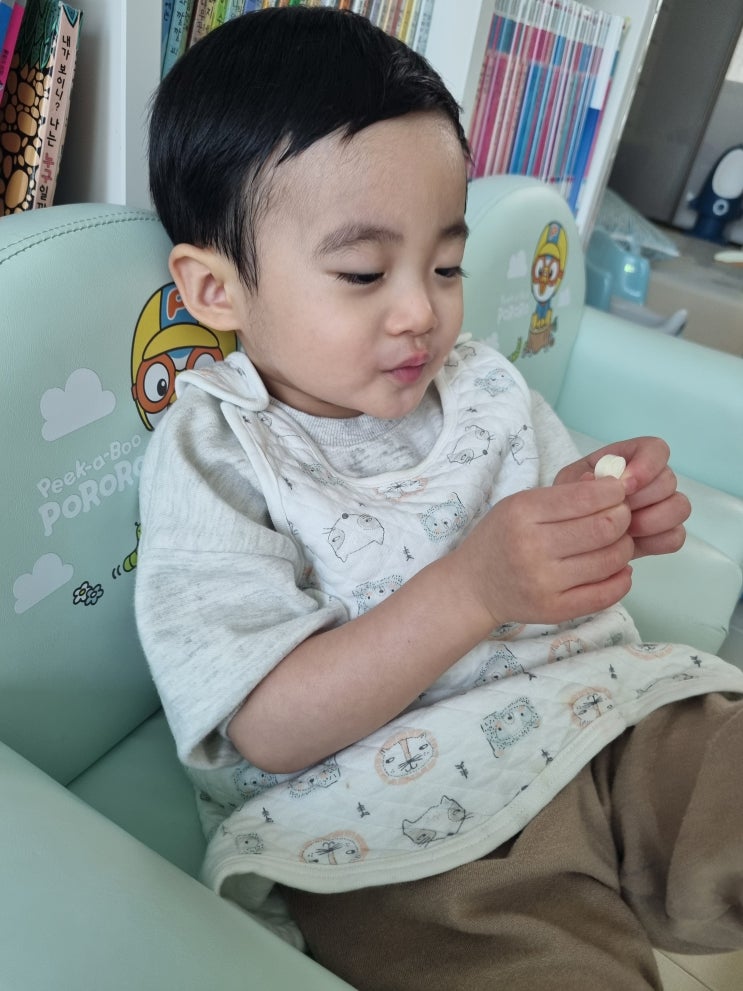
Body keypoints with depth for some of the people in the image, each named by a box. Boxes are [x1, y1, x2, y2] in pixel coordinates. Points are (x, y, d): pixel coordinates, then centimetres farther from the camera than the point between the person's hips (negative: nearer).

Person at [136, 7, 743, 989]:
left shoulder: (483, 385, 8)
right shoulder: (212, 455, -8)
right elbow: (270, 732, -16)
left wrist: (612, 526, -5)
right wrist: (473, 588, -26)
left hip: (611, 722, 6)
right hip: (407, 835, -4)